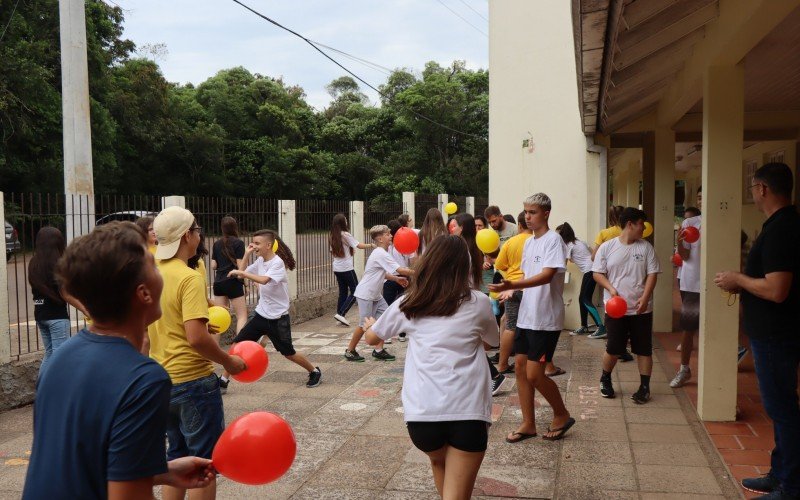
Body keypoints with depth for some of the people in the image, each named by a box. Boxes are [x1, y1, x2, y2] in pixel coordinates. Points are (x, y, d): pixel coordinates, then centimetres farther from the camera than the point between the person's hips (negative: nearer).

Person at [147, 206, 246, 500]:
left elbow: (144, 329, 15)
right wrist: (229, 362, -13)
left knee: (177, 458, 21)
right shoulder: (189, 278, -19)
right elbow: (196, 338, -27)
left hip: (163, 379, 8)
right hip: (193, 380, -8)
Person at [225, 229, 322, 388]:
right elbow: (241, 275, 8)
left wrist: (240, 272, -31)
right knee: (237, 345, -1)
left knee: (288, 353, 4)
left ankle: (314, 371, 27)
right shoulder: (260, 261, 4)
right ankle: (224, 380, 11)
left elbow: (264, 280, -36)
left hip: (278, 318, -6)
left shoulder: (277, 263, -19)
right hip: (261, 314, 6)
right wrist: (246, 254, -1)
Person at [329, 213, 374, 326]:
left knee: (343, 292, 12)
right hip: (347, 268, -7)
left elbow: (332, 252, 14)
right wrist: (371, 245, -3)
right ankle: (341, 313, -10)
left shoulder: (332, 236, 8)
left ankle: (340, 316, 8)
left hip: (337, 268, 7)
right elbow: (359, 246, -14)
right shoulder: (345, 235, -12)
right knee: (355, 291, 0)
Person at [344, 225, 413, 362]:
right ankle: (350, 351, 16)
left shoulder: (381, 253, 10)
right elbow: (400, 270, -26)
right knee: (365, 325, -1)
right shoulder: (381, 254, -21)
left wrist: (397, 278, 5)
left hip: (375, 295, 9)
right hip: (365, 294, -9)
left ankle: (379, 350, 9)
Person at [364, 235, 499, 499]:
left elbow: (372, 338, 29)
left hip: (421, 411, 2)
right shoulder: (478, 303, 7)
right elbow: (492, 340, 28)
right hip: (468, 410, -2)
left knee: (438, 461, 31)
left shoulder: (408, 304, 11)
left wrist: (370, 325, 51)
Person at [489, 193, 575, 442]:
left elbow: (547, 275, -26)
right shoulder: (528, 242, 12)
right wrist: (511, 289, 3)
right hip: (526, 316, 8)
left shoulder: (553, 240, -13)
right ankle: (528, 424, 21)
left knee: (534, 374, -6)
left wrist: (512, 285, -36)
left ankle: (562, 415, 18)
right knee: (521, 367, 9)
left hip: (546, 319, -8)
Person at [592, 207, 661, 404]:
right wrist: (611, 288, -17)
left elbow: (652, 274, -1)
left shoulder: (646, 247, 2)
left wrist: (645, 298, -13)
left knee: (644, 349, 5)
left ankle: (645, 387, 17)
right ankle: (605, 379, 28)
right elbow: (598, 273, 0)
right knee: (613, 348, 4)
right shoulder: (607, 247, -1)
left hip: (641, 309, 2)